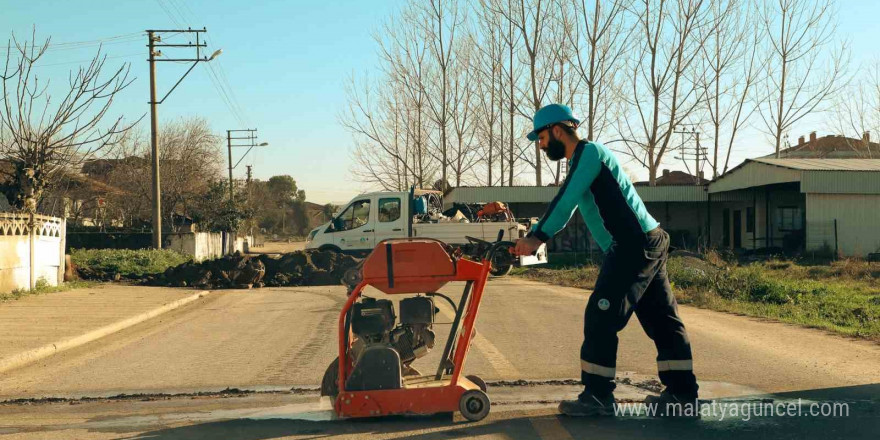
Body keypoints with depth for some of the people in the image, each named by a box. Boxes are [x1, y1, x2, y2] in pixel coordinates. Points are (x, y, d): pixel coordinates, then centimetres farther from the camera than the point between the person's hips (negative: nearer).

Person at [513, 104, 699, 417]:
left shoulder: (589, 152, -9)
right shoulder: (581, 160, 21)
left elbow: (566, 203, -17)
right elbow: (564, 206, 22)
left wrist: (537, 238, -16)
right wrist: (531, 238, 15)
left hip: (635, 245, -10)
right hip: (648, 243, 10)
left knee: (600, 318, -8)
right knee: (661, 320, 11)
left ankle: (598, 397, -3)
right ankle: (683, 394, 16)